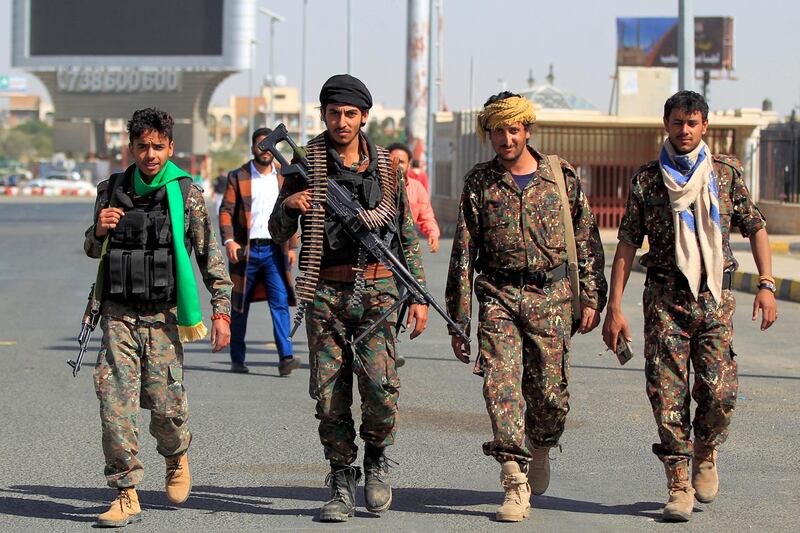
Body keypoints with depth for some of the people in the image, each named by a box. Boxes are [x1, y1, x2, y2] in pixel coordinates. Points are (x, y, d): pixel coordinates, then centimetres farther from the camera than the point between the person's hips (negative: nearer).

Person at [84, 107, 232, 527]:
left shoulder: (187, 194, -2)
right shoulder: (112, 191, 6)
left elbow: (211, 254, 2)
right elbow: (93, 250, 18)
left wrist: (221, 310, -4)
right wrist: (99, 231, -5)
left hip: (164, 317, -2)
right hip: (119, 315, 2)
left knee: (164, 404, -4)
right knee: (115, 399, -9)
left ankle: (176, 458, 30)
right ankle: (126, 495, -4)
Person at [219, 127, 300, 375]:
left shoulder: (284, 177, 12)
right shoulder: (238, 177, 3)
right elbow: (226, 211, -2)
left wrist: (292, 246, 10)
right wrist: (229, 240, -16)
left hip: (274, 250, 1)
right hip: (246, 250, -1)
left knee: (280, 302, -11)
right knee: (240, 306, 7)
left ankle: (286, 358, -17)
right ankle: (237, 359, 17)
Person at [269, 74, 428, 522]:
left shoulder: (385, 167, 8)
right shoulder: (305, 165, 5)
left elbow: (408, 236, 13)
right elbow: (279, 234, 6)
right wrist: (289, 205, -16)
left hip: (377, 289, 0)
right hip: (326, 292, 1)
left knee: (379, 382, -17)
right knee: (330, 393, 0)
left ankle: (377, 456, 10)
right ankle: (342, 486, 11)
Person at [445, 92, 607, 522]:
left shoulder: (561, 176, 4)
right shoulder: (479, 182, 4)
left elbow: (587, 240, 9)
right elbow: (463, 253, 5)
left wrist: (592, 297, 3)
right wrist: (459, 320, 2)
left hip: (551, 297, 0)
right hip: (498, 296, 0)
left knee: (549, 392, 2)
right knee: (501, 385, -14)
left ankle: (540, 447, 35)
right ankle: (516, 486, -13)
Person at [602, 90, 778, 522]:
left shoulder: (725, 172, 7)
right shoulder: (646, 179, 4)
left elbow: (756, 228, 13)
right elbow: (627, 245, 5)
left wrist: (766, 284, 2)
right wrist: (614, 308, 0)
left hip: (715, 296, 0)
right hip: (665, 297, 0)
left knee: (719, 392, -9)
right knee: (667, 394, -6)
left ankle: (705, 453, 21)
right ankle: (679, 488, 2)